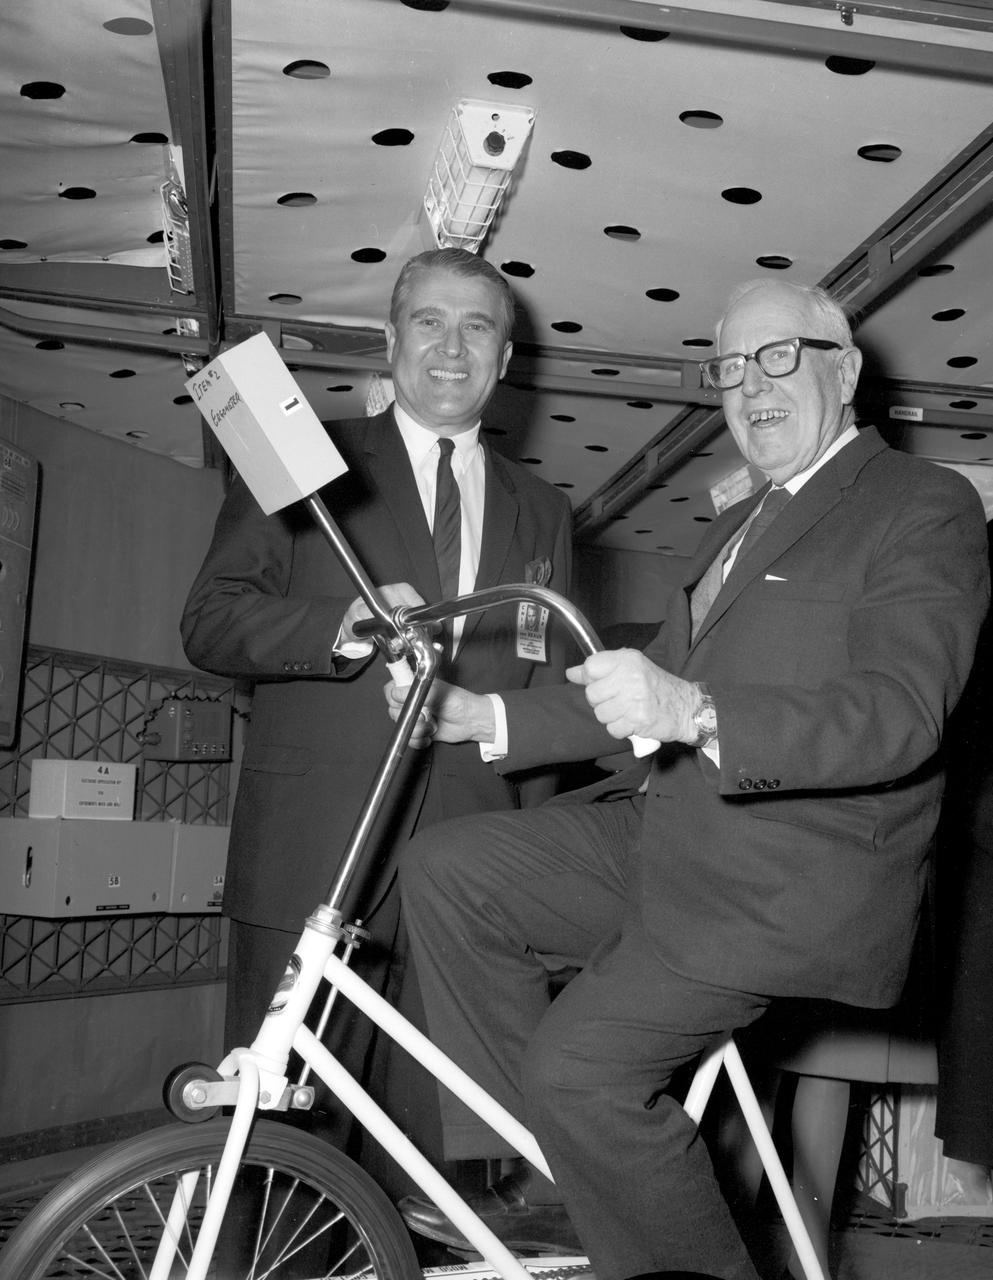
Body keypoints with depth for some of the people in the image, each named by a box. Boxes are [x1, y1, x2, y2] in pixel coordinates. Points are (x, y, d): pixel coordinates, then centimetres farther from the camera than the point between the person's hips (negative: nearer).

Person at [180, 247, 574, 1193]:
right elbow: (210, 619, 1)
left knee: (432, 1133, 4)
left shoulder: (541, 512, 19)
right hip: (313, 847, -2)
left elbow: (549, 696, 18)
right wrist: (342, 629, -18)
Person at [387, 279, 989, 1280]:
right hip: (666, 831, 9)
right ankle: (538, 1178, 4)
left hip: (790, 878, -8)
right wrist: (488, 716, 7)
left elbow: (900, 713, -22)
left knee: (580, 1065, -19)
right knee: (445, 870, -3)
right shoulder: (739, 527, 22)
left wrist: (697, 712, -37)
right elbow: (648, 691, 21)